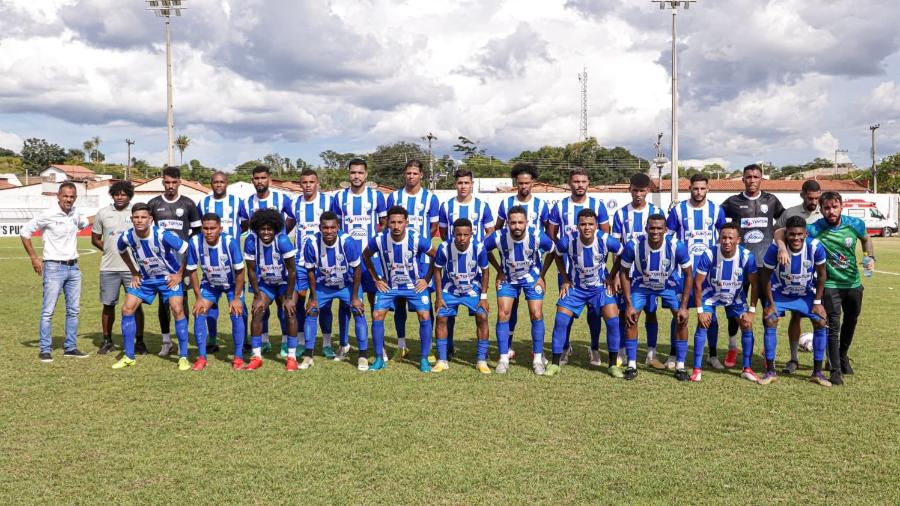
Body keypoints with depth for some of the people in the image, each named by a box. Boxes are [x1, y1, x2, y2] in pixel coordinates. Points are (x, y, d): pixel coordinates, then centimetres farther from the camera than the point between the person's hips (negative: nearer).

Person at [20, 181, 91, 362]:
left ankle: (70, 347, 19)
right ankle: (45, 350, 4)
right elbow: (25, 232, -6)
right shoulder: (48, 215, -12)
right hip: (54, 267, -6)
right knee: (48, 311, -4)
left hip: (73, 267, 6)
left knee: (73, 310, 10)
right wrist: (33, 258, -9)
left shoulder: (75, 213, 5)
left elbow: (85, 222, 29)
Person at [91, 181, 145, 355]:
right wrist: (109, 250, 6)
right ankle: (107, 341, 21)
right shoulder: (103, 213, 8)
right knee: (108, 305, 8)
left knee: (136, 305, 0)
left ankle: (140, 342, 10)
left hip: (132, 268, -2)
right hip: (109, 268, 2)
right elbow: (95, 239, 15)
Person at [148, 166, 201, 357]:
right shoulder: (154, 203, 6)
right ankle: (166, 341, 12)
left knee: (182, 298, -1)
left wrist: (188, 245, 1)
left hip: (182, 257, -1)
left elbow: (197, 229, 12)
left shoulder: (188, 204, 4)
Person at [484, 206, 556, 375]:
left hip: (532, 278, -1)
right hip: (508, 279, 1)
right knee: (503, 314, -8)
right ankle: (504, 358, 3)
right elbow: (484, 250, -4)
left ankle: (538, 359, 5)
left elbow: (552, 251, -7)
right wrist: (499, 271, -3)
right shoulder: (498, 237, -28)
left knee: (536, 315, -8)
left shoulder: (537, 236, -29)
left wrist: (542, 276, -4)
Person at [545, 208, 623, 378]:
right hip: (575, 287, 1)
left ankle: (613, 365, 1)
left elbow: (622, 255, -2)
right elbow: (558, 257, 1)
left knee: (613, 319, -15)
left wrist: (611, 277, -2)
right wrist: (565, 279, -2)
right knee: (560, 320, -9)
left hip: (600, 287, 0)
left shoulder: (606, 240, -23)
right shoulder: (567, 240, -22)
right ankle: (555, 363, 6)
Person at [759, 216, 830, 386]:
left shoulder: (815, 247, -27)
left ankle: (817, 372, 7)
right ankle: (770, 371, -4)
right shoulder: (775, 247, -30)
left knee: (821, 323, -8)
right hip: (780, 292, -1)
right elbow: (766, 275, -15)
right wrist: (770, 304, -13)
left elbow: (821, 275, -10)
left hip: (806, 293, 1)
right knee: (770, 321, -16)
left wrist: (817, 302, -7)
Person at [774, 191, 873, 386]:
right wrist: (782, 247, -42)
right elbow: (780, 232, -22)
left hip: (853, 283, 4)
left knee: (851, 322, 21)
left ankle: (843, 357, 45)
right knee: (833, 326, -11)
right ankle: (836, 370, -1)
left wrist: (871, 258, -4)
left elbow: (866, 239, 12)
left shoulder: (855, 224, -11)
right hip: (831, 284, -4)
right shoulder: (815, 230, -21)